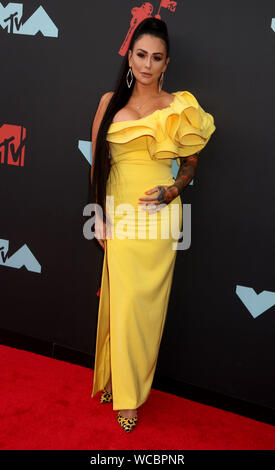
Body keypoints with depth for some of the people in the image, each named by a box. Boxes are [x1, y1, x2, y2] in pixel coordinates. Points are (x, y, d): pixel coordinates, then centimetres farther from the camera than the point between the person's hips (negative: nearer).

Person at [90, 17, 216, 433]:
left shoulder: (179, 107, 1)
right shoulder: (110, 102, 5)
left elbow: (191, 162, 9)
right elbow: (97, 162, 6)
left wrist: (172, 191, -10)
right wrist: (99, 215, 2)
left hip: (159, 216, -1)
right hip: (120, 212, 1)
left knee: (146, 302, 5)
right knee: (122, 300, 4)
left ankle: (128, 389, 24)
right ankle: (122, 388, 25)